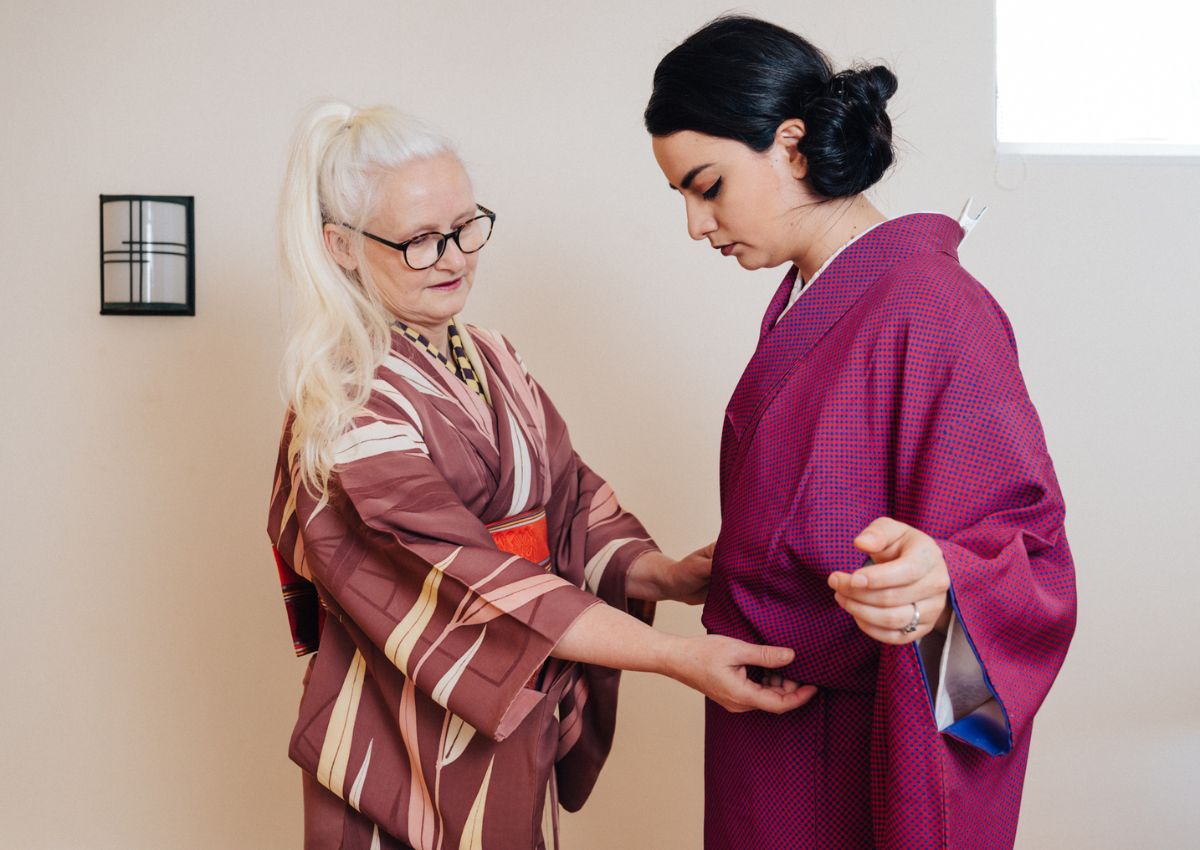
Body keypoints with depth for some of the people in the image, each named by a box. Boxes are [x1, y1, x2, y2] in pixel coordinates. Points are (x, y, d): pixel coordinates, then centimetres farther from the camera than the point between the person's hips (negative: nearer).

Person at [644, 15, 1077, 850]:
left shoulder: (932, 312, -22)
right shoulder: (802, 304, 7)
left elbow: (1024, 544, -24)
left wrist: (935, 589, -43)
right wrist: (726, 573, 24)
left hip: (872, 754, -8)